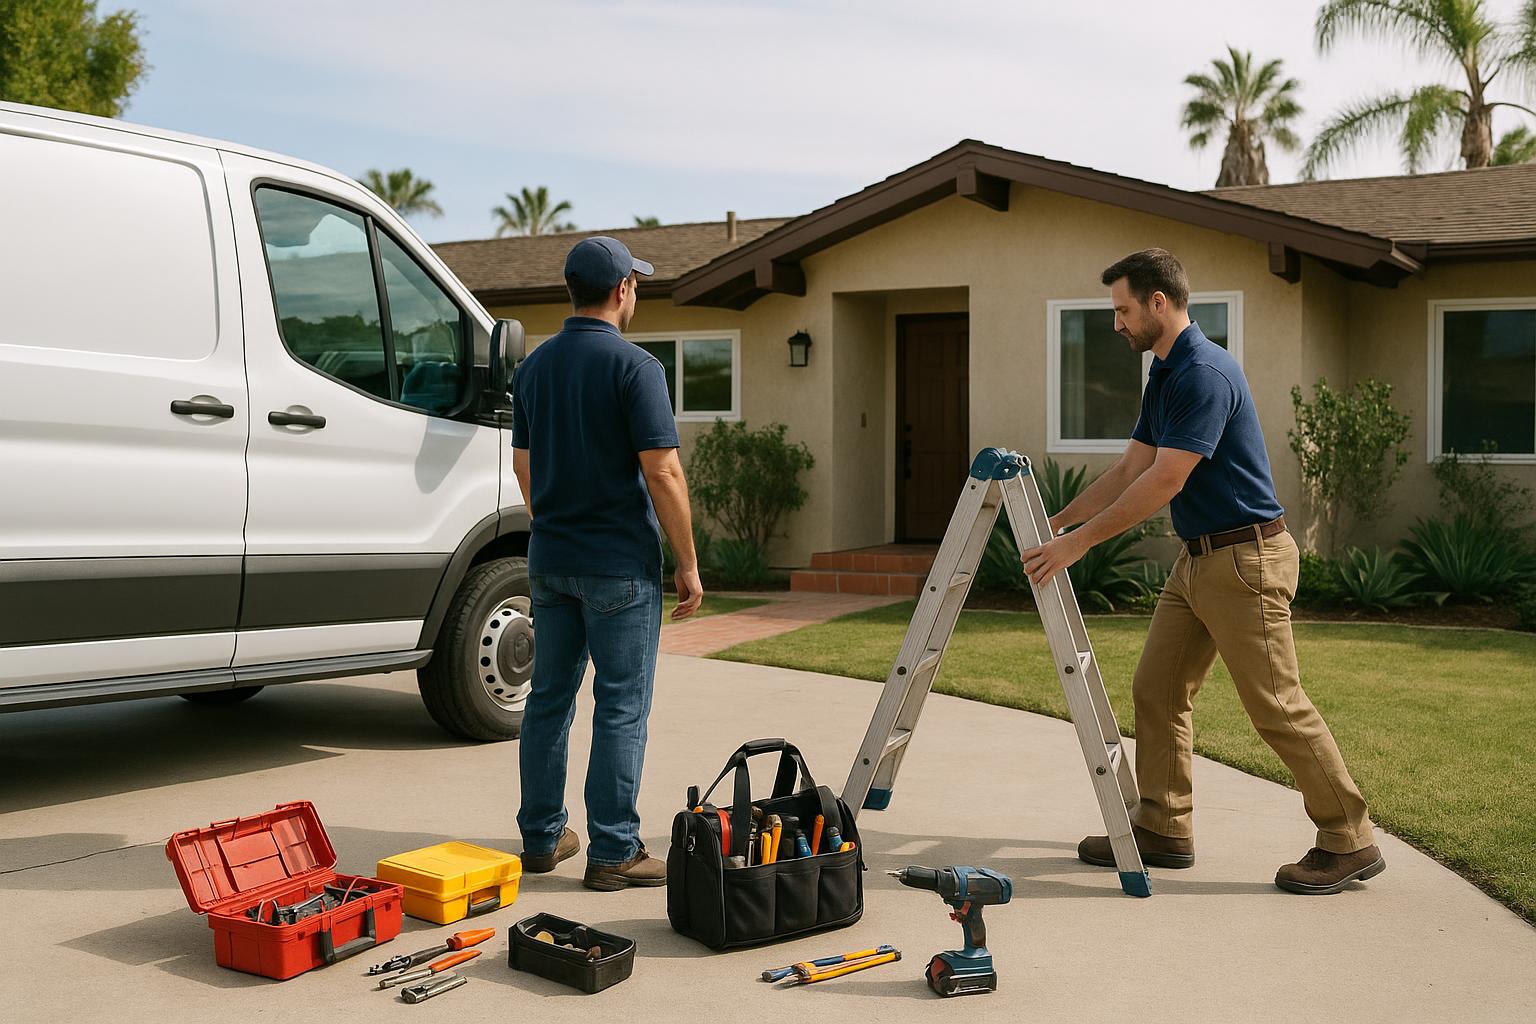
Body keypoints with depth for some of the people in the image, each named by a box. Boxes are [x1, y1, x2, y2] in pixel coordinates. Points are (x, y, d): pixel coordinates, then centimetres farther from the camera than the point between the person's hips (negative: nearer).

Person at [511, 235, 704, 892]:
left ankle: (541, 836, 22)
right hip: (620, 565, -7)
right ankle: (612, 853, 4)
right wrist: (688, 563, -11)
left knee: (550, 697, 14)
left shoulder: (534, 366, 9)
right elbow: (662, 473, -18)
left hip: (549, 560, 7)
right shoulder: (634, 366, -13)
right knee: (621, 707, 0)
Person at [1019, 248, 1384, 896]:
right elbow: (1131, 469, 15)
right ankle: (1163, 828, 19)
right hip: (1198, 557, 10)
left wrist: (1080, 541, -20)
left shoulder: (1206, 373, -20)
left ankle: (1349, 843, 9)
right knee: (1156, 692, 10)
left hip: (1246, 558, -10)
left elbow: (1164, 481, -23)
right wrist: (1058, 521, 10)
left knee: (1277, 706, -4)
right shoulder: (1163, 376, 12)